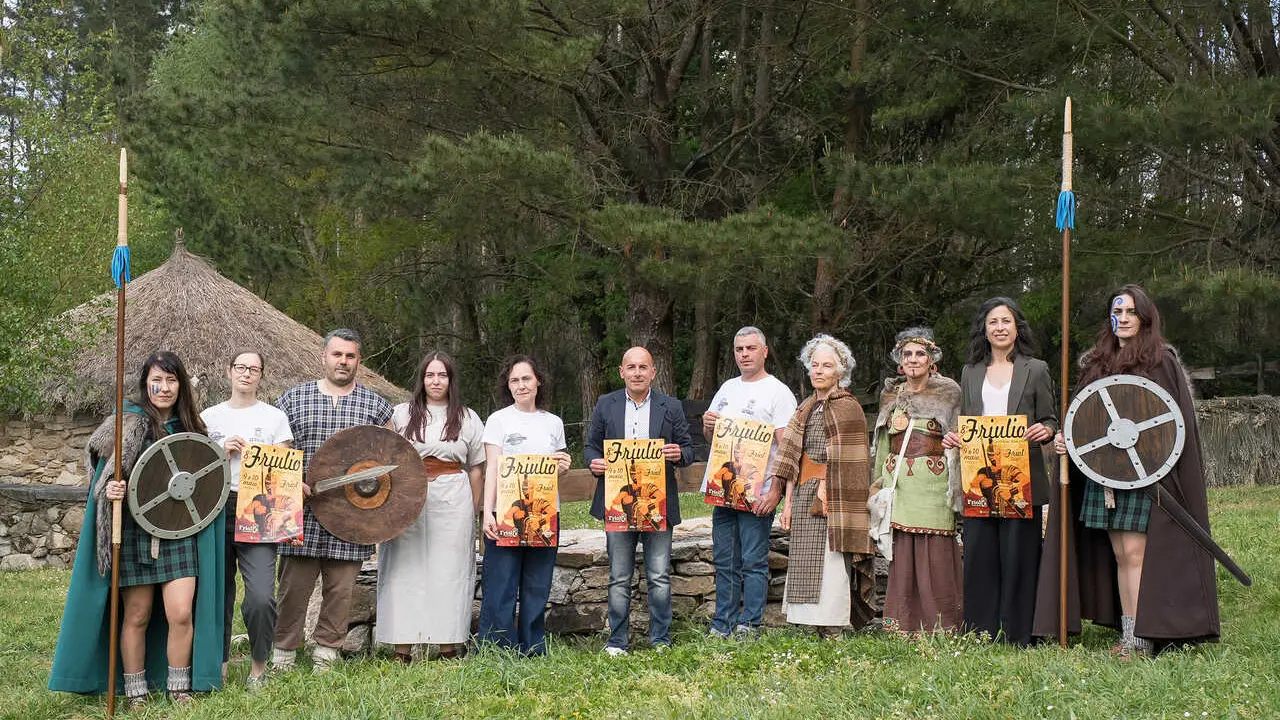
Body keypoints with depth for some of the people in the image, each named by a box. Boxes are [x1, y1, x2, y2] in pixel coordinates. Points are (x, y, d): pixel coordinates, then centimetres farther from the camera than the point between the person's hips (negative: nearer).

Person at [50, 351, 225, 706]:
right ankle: (135, 692, 17)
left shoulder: (190, 427, 9)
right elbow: (103, 475, -3)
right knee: (136, 616, 4)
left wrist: (220, 459, 1)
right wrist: (110, 490, -23)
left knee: (181, 613, -7)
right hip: (135, 532, -2)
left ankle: (179, 689, 8)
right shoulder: (127, 423, -2)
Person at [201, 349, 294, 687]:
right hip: (216, 508, 2)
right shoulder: (209, 417, 14)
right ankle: (219, 663, 21)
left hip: (258, 510, -2)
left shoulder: (275, 417, 10)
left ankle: (259, 666, 2)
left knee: (261, 597, -15)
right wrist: (223, 452, -3)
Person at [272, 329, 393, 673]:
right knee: (294, 586, 0)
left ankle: (326, 654, 16)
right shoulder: (294, 399, 8)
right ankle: (283, 655, 12)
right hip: (303, 513, 0)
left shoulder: (375, 405, 9)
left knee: (341, 589, 4)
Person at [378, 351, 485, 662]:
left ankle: (448, 647, 6)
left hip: (453, 501, 0)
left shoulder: (467, 418, 10)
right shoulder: (401, 414, 9)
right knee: (406, 569, -2)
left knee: (449, 571, 0)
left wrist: (473, 510, 6)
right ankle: (403, 650, 1)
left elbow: (475, 467, 12)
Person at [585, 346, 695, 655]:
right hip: (618, 504, 0)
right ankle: (617, 641, 13)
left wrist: (679, 454, -15)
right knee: (619, 579, 5)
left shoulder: (671, 407, 7)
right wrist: (593, 462, -11)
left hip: (658, 505, 0)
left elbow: (688, 448, 8)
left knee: (659, 577, 3)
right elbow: (591, 446, 11)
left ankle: (661, 640, 13)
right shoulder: (605, 405, 8)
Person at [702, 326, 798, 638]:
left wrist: (775, 490, -21)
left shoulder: (778, 392, -4)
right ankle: (723, 625, 17)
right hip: (722, 488, 7)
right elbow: (709, 437, 25)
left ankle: (749, 626, 2)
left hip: (756, 492, -7)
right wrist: (708, 425, 1)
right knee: (724, 562, 10)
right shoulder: (728, 388, 17)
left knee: (754, 562, -3)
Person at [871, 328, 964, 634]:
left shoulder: (947, 394, 2)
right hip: (898, 484, 4)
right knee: (900, 558, 3)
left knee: (934, 557, -6)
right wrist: (879, 483, 14)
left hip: (932, 485, -4)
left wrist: (954, 491, -10)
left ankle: (939, 629, 1)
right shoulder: (891, 395, 15)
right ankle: (902, 627, 10)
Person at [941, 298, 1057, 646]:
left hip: (1021, 479, -3)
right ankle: (980, 633, 9)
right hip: (979, 478, 3)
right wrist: (953, 438, 0)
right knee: (979, 555, 1)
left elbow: (1050, 421, 7)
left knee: (1017, 554, -2)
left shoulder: (1036, 370, 8)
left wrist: (1044, 431, -14)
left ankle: (1016, 637, 5)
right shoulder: (970, 372, 16)